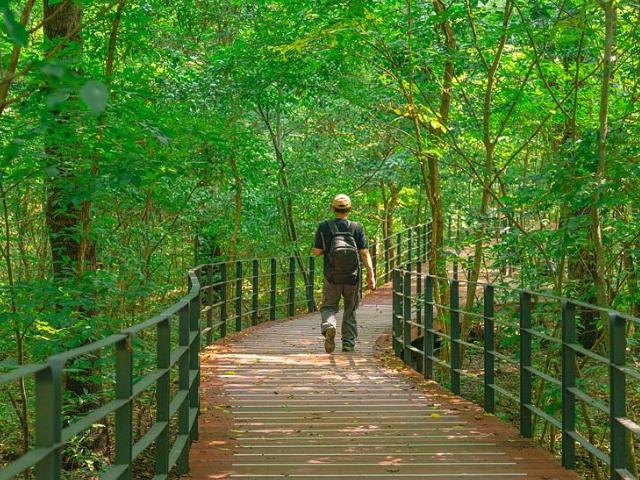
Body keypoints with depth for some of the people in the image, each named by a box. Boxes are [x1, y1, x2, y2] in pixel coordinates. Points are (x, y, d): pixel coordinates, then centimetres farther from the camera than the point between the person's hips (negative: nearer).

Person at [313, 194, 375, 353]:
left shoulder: (324, 227, -3)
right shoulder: (356, 228, -2)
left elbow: (316, 252, -3)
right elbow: (365, 253, -7)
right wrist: (371, 276, -5)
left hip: (332, 277, -1)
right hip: (352, 277, 1)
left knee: (329, 307, 12)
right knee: (350, 310, 16)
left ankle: (328, 326, -19)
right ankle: (348, 343, 14)